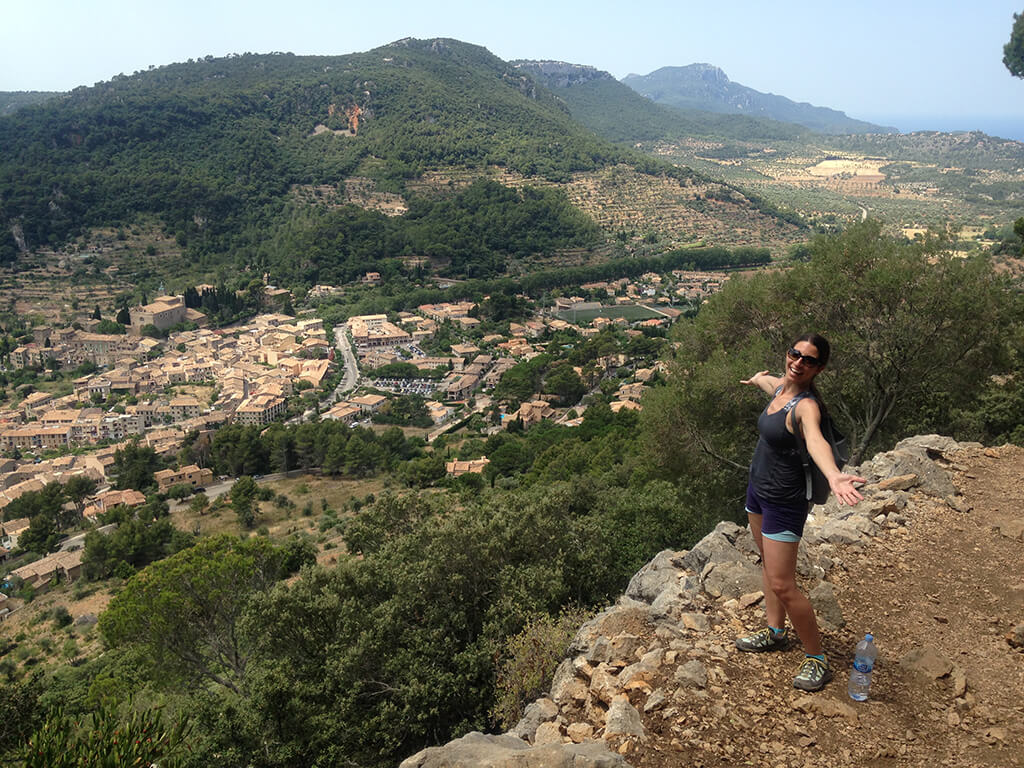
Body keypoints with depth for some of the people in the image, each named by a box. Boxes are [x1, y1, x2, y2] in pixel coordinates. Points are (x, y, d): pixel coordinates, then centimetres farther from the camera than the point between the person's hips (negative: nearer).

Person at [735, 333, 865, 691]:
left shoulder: (806, 405, -26)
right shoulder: (781, 385, 0)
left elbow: (815, 439, -48)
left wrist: (832, 475, -68)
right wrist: (755, 378, 51)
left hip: (784, 501, -9)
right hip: (758, 488, 9)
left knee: (782, 585, -5)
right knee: (768, 563, 23)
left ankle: (817, 661, 13)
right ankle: (775, 632, 43)